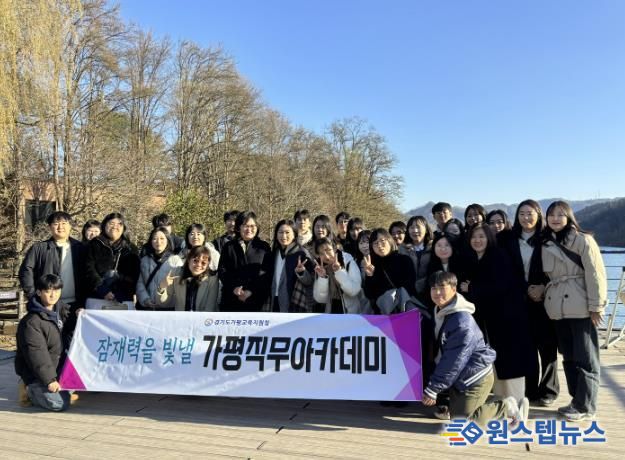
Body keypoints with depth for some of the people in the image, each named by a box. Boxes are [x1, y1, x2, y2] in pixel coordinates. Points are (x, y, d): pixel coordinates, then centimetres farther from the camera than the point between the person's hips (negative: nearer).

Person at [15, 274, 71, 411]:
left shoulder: (61, 309, 2)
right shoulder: (31, 322, -21)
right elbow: (37, 355, -24)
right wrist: (49, 379, -25)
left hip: (58, 367, 8)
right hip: (35, 373, -8)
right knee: (59, 403, -18)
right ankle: (32, 390, 5)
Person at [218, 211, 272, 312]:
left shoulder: (264, 247, 7)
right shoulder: (229, 247, 11)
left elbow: (267, 273, 0)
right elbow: (222, 270, 6)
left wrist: (252, 291, -11)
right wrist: (234, 288, -10)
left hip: (255, 300, -1)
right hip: (231, 301, 1)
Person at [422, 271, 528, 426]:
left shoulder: (462, 321, -26)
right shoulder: (440, 313, 2)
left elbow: (453, 361, -25)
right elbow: (441, 353, 12)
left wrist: (432, 389, -21)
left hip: (476, 378, -9)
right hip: (460, 378, 9)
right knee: (455, 413, 13)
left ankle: (507, 408, 8)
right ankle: (507, 406, 24)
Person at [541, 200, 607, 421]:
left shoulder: (582, 240, -7)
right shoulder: (546, 244, 11)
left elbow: (595, 274, -11)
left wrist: (596, 306, -13)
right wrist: (541, 289, 5)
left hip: (580, 307, -6)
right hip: (558, 308, 6)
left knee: (585, 357, 0)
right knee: (568, 357, 12)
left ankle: (585, 406, 8)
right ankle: (577, 400, 23)